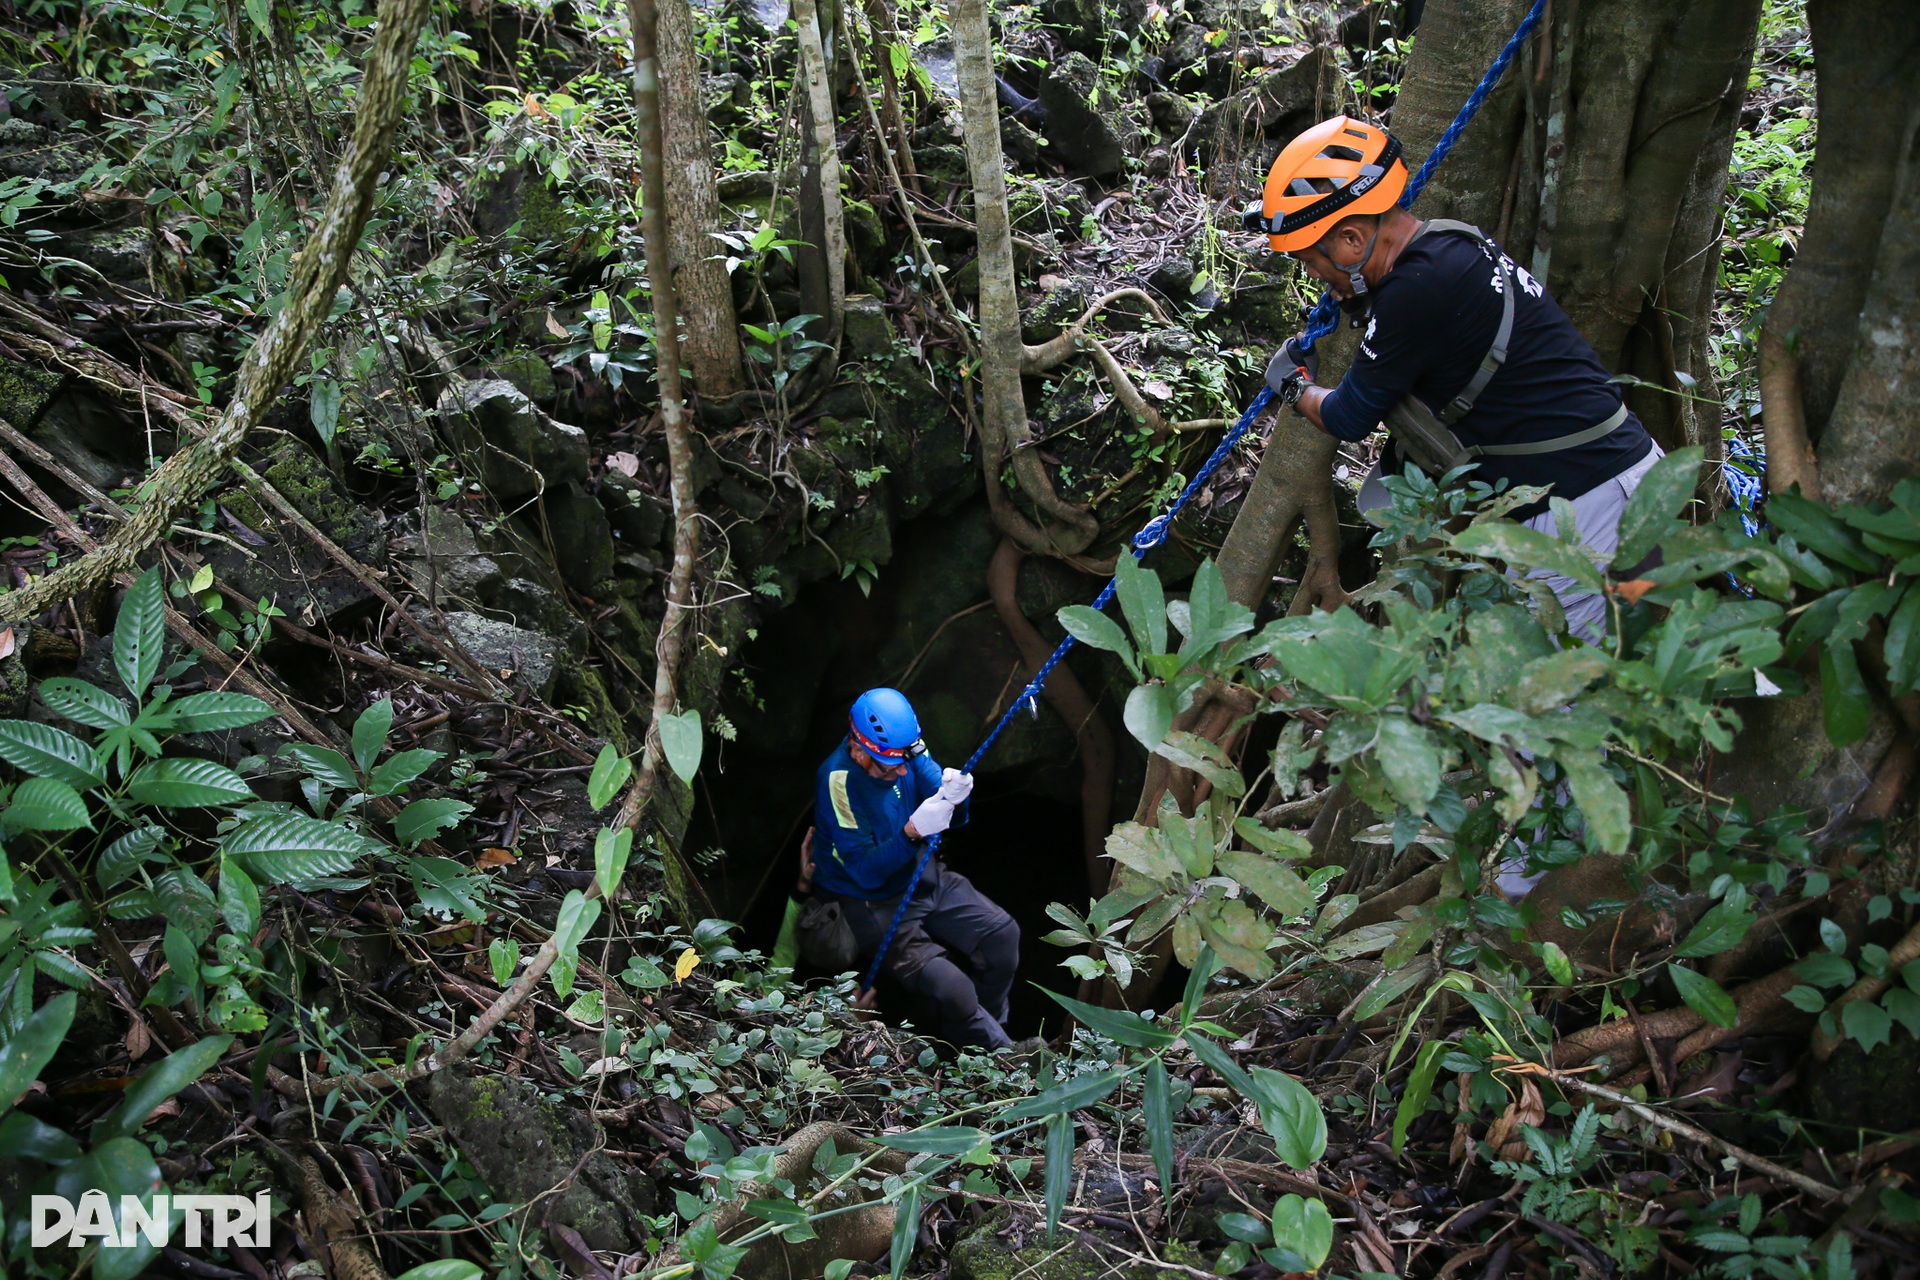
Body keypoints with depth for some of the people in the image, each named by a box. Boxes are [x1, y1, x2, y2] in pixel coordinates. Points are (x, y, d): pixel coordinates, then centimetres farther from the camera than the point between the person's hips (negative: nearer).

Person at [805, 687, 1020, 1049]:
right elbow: (865, 871, -26)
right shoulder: (839, 780, -27)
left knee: (1003, 933, -6)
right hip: (869, 902, -7)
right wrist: (913, 832, -40)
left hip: (923, 875, 7)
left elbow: (952, 817, -3)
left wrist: (953, 797, -27)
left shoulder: (905, 751, -9)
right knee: (952, 991, -22)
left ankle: (984, 1032, 17)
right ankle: (1002, 1055, 6)